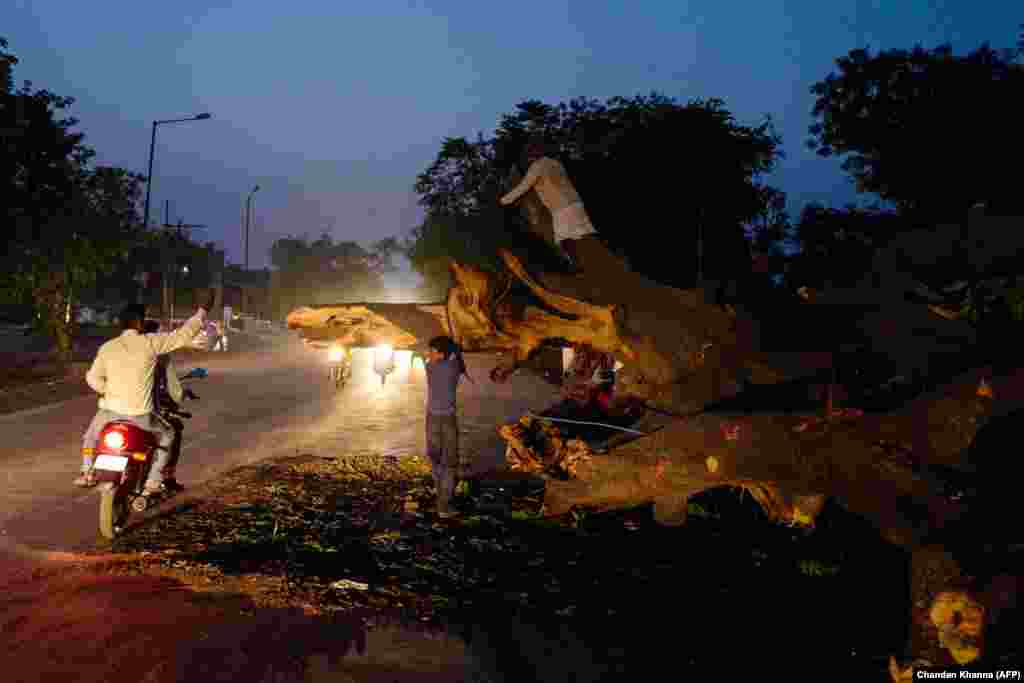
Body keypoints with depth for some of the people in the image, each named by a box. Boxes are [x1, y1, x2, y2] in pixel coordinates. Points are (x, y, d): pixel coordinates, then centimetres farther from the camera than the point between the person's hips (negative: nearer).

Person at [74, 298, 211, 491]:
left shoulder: (107, 347, 3)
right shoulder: (150, 343, -7)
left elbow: (92, 378, 3)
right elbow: (183, 335, -2)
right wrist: (203, 310, 7)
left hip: (110, 410, 3)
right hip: (139, 415, -3)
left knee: (90, 436, 35)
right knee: (166, 436, 22)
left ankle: (87, 473, 23)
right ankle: (152, 483, 15)